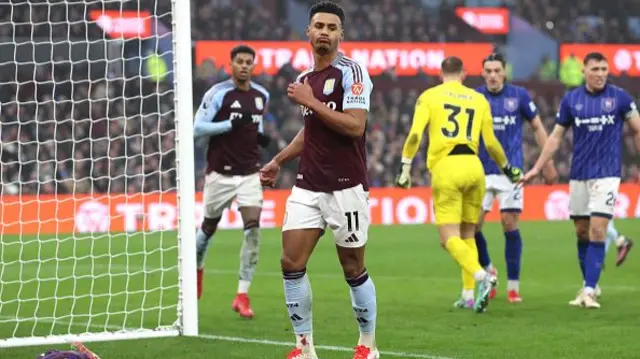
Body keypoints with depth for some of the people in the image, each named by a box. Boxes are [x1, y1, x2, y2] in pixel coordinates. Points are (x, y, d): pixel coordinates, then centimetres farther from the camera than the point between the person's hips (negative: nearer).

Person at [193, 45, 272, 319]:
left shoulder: (262, 95, 7)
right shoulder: (218, 93, -9)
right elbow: (197, 128, -12)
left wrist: (261, 137, 3)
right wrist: (230, 124, -22)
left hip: (249, 172, 3)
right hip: (220, 172, -3)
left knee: (253, 226, -14)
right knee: (209, 227, 12)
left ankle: (242, 295, -11)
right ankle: (197, 267, 46)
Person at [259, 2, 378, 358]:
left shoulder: (352, 72, -9)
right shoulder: (305, 79, 12)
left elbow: (355, 126, -20)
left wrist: (312, 102, -19)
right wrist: (278, 161, 26)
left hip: (346, 188, -6)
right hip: (308, 187, 6)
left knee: (354, 269, 2)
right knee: (291, 263, -3)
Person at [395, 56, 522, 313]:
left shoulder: (429, 96, 7)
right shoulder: (479, 100, 15)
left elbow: (415, 134, -5)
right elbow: (491, 143, 15)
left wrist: (405, 168, -2)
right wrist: (507, 168, 29)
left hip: (445, 168, -3)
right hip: (473, 167, 3)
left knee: (450, 238, -5)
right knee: (468, 236, 16)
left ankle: (482, 276, -28)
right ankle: (470, 295, 7)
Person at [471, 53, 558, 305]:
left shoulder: (519, 95, -2)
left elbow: (538, 127, 7)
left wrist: (548, 164, 4)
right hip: (481, 171, 2)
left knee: (510, 225, -5)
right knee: (473, 225, -5)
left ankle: (513, 285, 4)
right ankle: (488, 270, 20)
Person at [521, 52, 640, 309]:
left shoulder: (619, 97, -3)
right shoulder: (571, 100, 3)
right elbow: (556, 137, 10)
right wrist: (536, 168, 6)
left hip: (607, 174, -3)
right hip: (578, 175, 3)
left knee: (597, 230, -12)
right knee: (582, 232, 8)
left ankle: (590, 291, -11)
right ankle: (588, 285, 23)